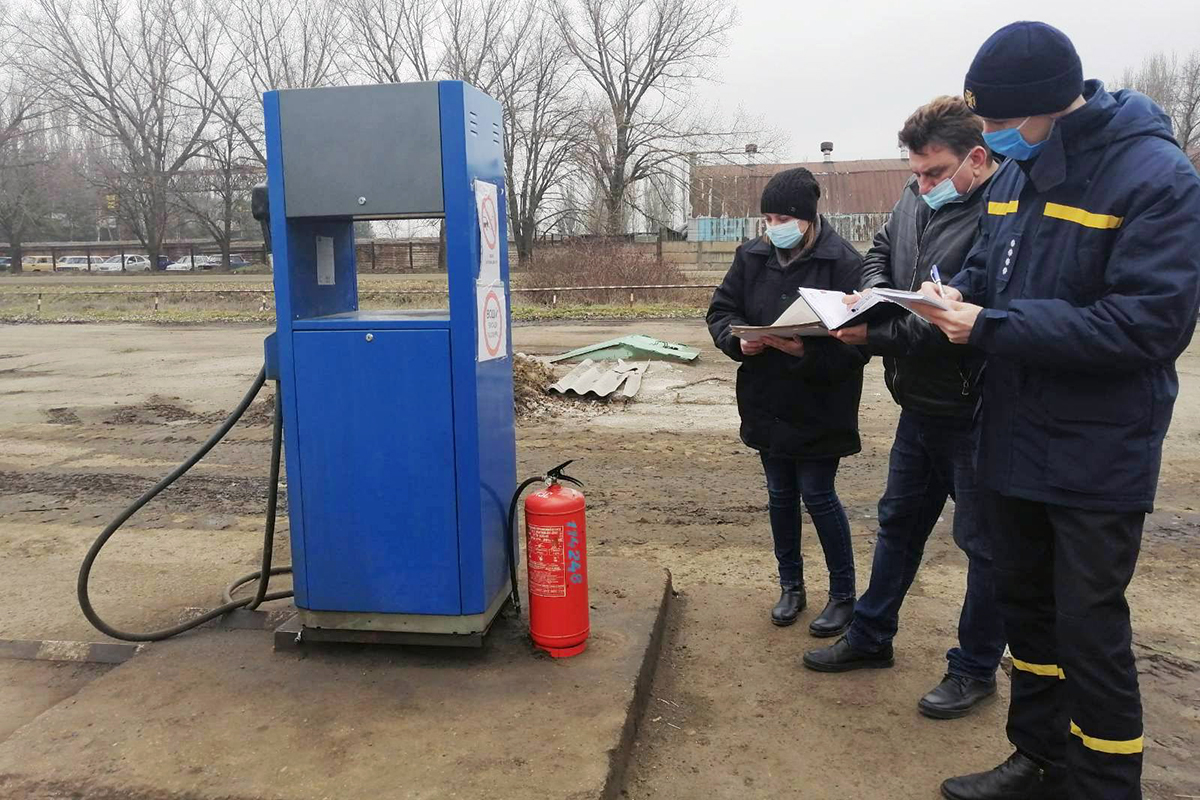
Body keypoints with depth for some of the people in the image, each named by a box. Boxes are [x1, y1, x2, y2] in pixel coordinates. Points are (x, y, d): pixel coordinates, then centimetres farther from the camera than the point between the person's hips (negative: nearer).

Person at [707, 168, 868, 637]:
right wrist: (738, 340, -14)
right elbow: (720, 311, 6)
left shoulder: (843, 263, -15)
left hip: (820, 409, -5)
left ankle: (843, 594, 24)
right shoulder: (752, 256, 1)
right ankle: (791, 587, 35)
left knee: (817, 496, 3)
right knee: (780, 496, 16)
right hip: (767, 404, 5)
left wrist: (806, 351, -31)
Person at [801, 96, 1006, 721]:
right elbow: (880, 252, 18)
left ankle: (976, 669, 26)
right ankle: (870, 637, 36)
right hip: (920, 405, 9)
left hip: (976, 412, -8)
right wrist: (872, 295, -3)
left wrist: (878, 334, -28)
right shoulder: (917, 200, 5)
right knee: (899, 521, 19)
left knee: (983, 541, 8)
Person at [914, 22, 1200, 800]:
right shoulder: (1017, 174, 6)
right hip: (1017, 438, 8)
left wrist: (991, 327, -25)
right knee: (1025, 601, 17)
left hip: (1098, 455, -7)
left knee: (1089, 624, 2)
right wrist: (959, 296, -8)